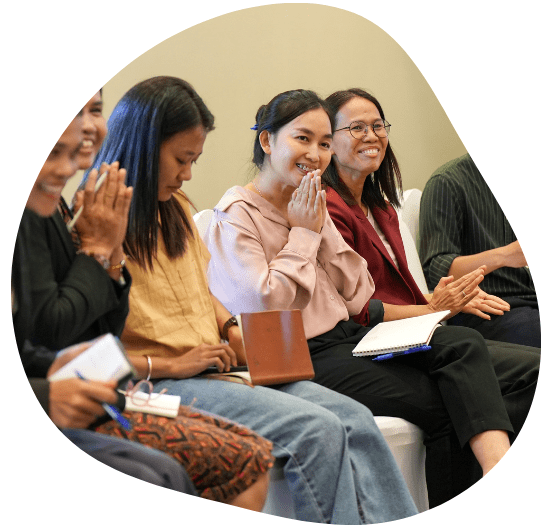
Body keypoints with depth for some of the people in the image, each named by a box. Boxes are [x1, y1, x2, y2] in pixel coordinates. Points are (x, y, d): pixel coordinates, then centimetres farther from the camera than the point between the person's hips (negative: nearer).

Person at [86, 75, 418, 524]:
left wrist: (233, 332, 10)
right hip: (158, 385, -8)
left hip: (218, 368, 9)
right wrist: (170, 365, -17)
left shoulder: (176, 207, 15)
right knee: (316, 430, -24)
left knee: (355, 420, -9)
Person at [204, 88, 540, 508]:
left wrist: (323, 228, 0)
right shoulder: (236, 215, -5)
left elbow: (358, 296, 12)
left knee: (465, 344, -21)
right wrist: (304, 233, -7)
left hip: (348, 336, 8)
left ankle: (500, 468, -40)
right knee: (446, 403, -22)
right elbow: (265, 307, -18)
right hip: (303, 359, -7)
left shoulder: (310, 207, 19)